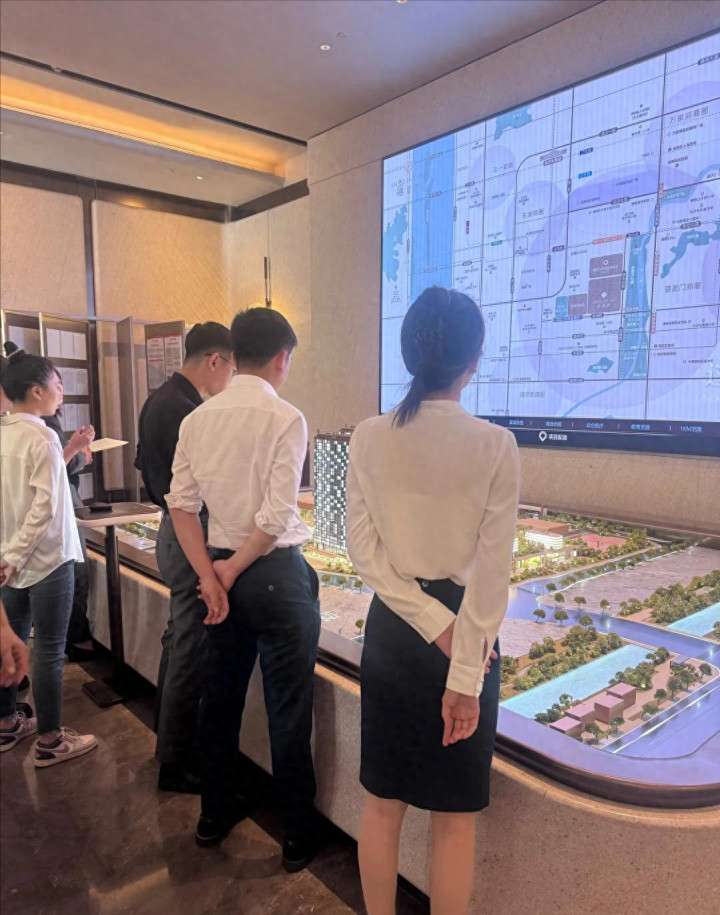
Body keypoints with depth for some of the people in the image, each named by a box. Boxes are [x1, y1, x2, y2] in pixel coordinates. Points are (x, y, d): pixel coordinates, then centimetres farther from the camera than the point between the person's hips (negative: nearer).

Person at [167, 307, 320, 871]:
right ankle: (299, 835, 23)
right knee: (288, 709, 7)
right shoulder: (285, 418, -14)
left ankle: (215, 814, 38)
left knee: (222, 696, 20)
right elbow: (277, 517, -18)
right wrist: (233, 569, -6)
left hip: (222, 573, 6)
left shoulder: (197, 420, 2)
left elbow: (181, 505, 0)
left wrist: (211, 576, -1)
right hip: (277, 572, -6)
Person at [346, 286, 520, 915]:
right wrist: (464, 675, -9)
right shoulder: (495, 444, -15)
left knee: (382, 803, 21)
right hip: (467, 629, -3)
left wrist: (434, 624, -8)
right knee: (455, 815, 17)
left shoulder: (370, 437, -6)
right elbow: (491, 570, -15)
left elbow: (362, 549, -7)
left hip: (391, 627, 3)